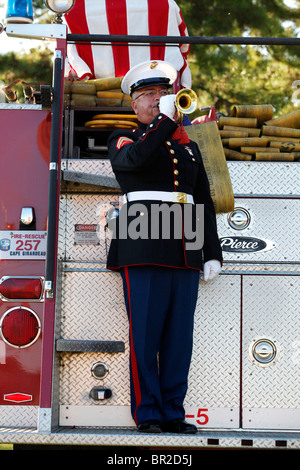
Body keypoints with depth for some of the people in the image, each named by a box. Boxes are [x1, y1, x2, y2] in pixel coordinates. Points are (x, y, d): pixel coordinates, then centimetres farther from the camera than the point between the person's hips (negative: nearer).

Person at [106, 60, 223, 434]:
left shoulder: (189, 147, 23)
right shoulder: (123, 139, 10)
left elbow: (205, 205, 21)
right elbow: (134, 158, -17)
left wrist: (212, 254, 14)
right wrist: (165, 119, -12)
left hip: (186, 255, 4)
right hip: (144, 250, -4)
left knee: (180, 335, 4)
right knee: (145, 335, -3)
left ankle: (173, 413, 12)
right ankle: (147, 413, 6)